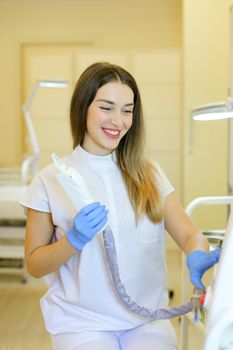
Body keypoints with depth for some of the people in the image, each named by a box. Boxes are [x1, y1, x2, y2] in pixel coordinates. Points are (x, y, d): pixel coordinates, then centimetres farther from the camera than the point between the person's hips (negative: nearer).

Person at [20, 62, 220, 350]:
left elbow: (188, 233, -3)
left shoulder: (149, 175, 5)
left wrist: (197, 257, -25)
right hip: (82, 322, -2)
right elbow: (34, 265, 1)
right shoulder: (50, 181, -3)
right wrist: (74, 240, -17)